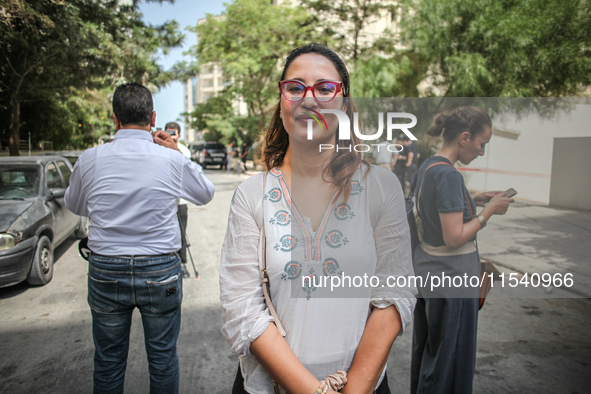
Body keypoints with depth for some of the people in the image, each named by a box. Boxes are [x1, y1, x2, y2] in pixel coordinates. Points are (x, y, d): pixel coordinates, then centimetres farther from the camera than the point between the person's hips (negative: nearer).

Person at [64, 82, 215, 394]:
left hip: (105, 272, 2)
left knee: (108, 360, 19)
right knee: (163, 356, 16)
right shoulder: (171, 159, -10)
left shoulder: (90, 159, -6)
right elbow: (206, 193, 9)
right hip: (160, 271, -1)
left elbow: (74, 206, 13)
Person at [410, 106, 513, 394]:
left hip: (428, 268, 9)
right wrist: (489, 211, -14)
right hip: (452, 277, -9)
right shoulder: (449, 175, -23)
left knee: (427, 347, 24)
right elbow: (454, 238, -24)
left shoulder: (428, 166, 6)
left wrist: (475, 200, 9)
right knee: (451, 356, 9)